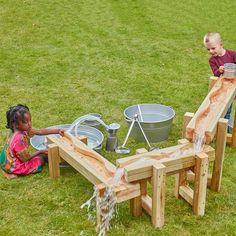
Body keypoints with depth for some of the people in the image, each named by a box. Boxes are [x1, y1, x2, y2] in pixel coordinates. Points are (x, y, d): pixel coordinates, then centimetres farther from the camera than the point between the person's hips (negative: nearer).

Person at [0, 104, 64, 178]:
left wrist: (57, 131, -5)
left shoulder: (23, 129, -8)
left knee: (38, 155, 22)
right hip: (13, 167, -8)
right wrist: (40, 152, -12)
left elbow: (40, 131, 1)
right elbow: (25, 159, -22)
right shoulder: (19, 139, -33)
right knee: (41, 159, 1)